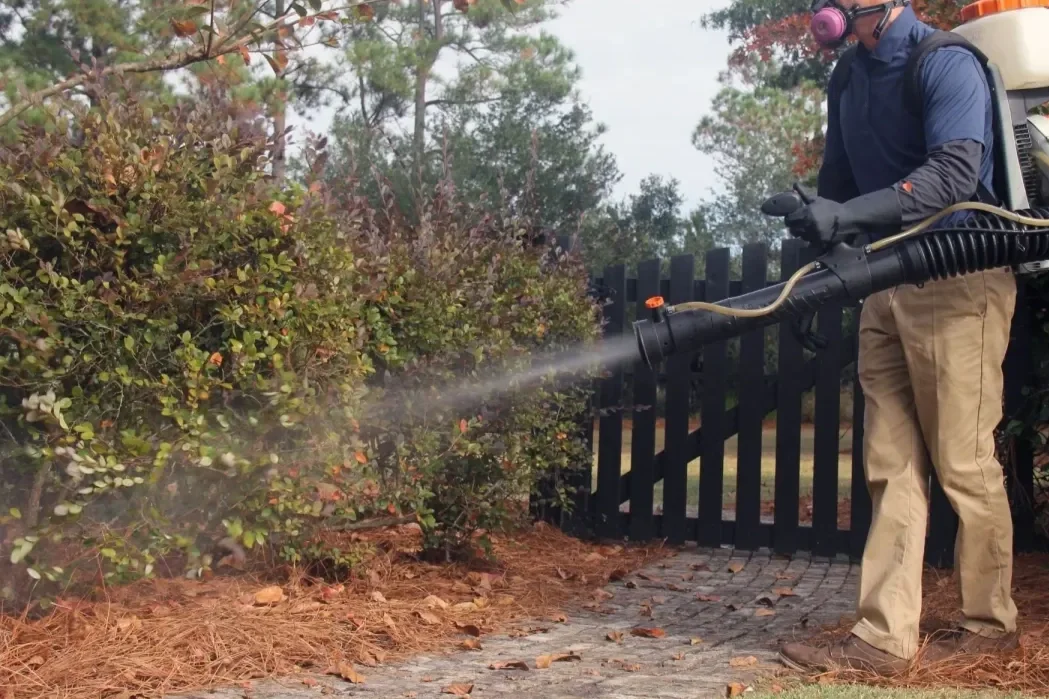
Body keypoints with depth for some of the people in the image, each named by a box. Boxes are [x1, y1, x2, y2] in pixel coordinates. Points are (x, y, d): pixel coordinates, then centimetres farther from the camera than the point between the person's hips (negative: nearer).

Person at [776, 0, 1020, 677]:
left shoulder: (947, 62, -8)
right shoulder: (849, 80, 15)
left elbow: (957, 172, -21)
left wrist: (846, 214, -28)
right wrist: (817, 217, 0)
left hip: (957, 283, -7)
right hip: (886, 285, 7)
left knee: (964, 463, -1)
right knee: (893, 468, 3)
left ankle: (991, 621, 16)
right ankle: (886, 636, 4)